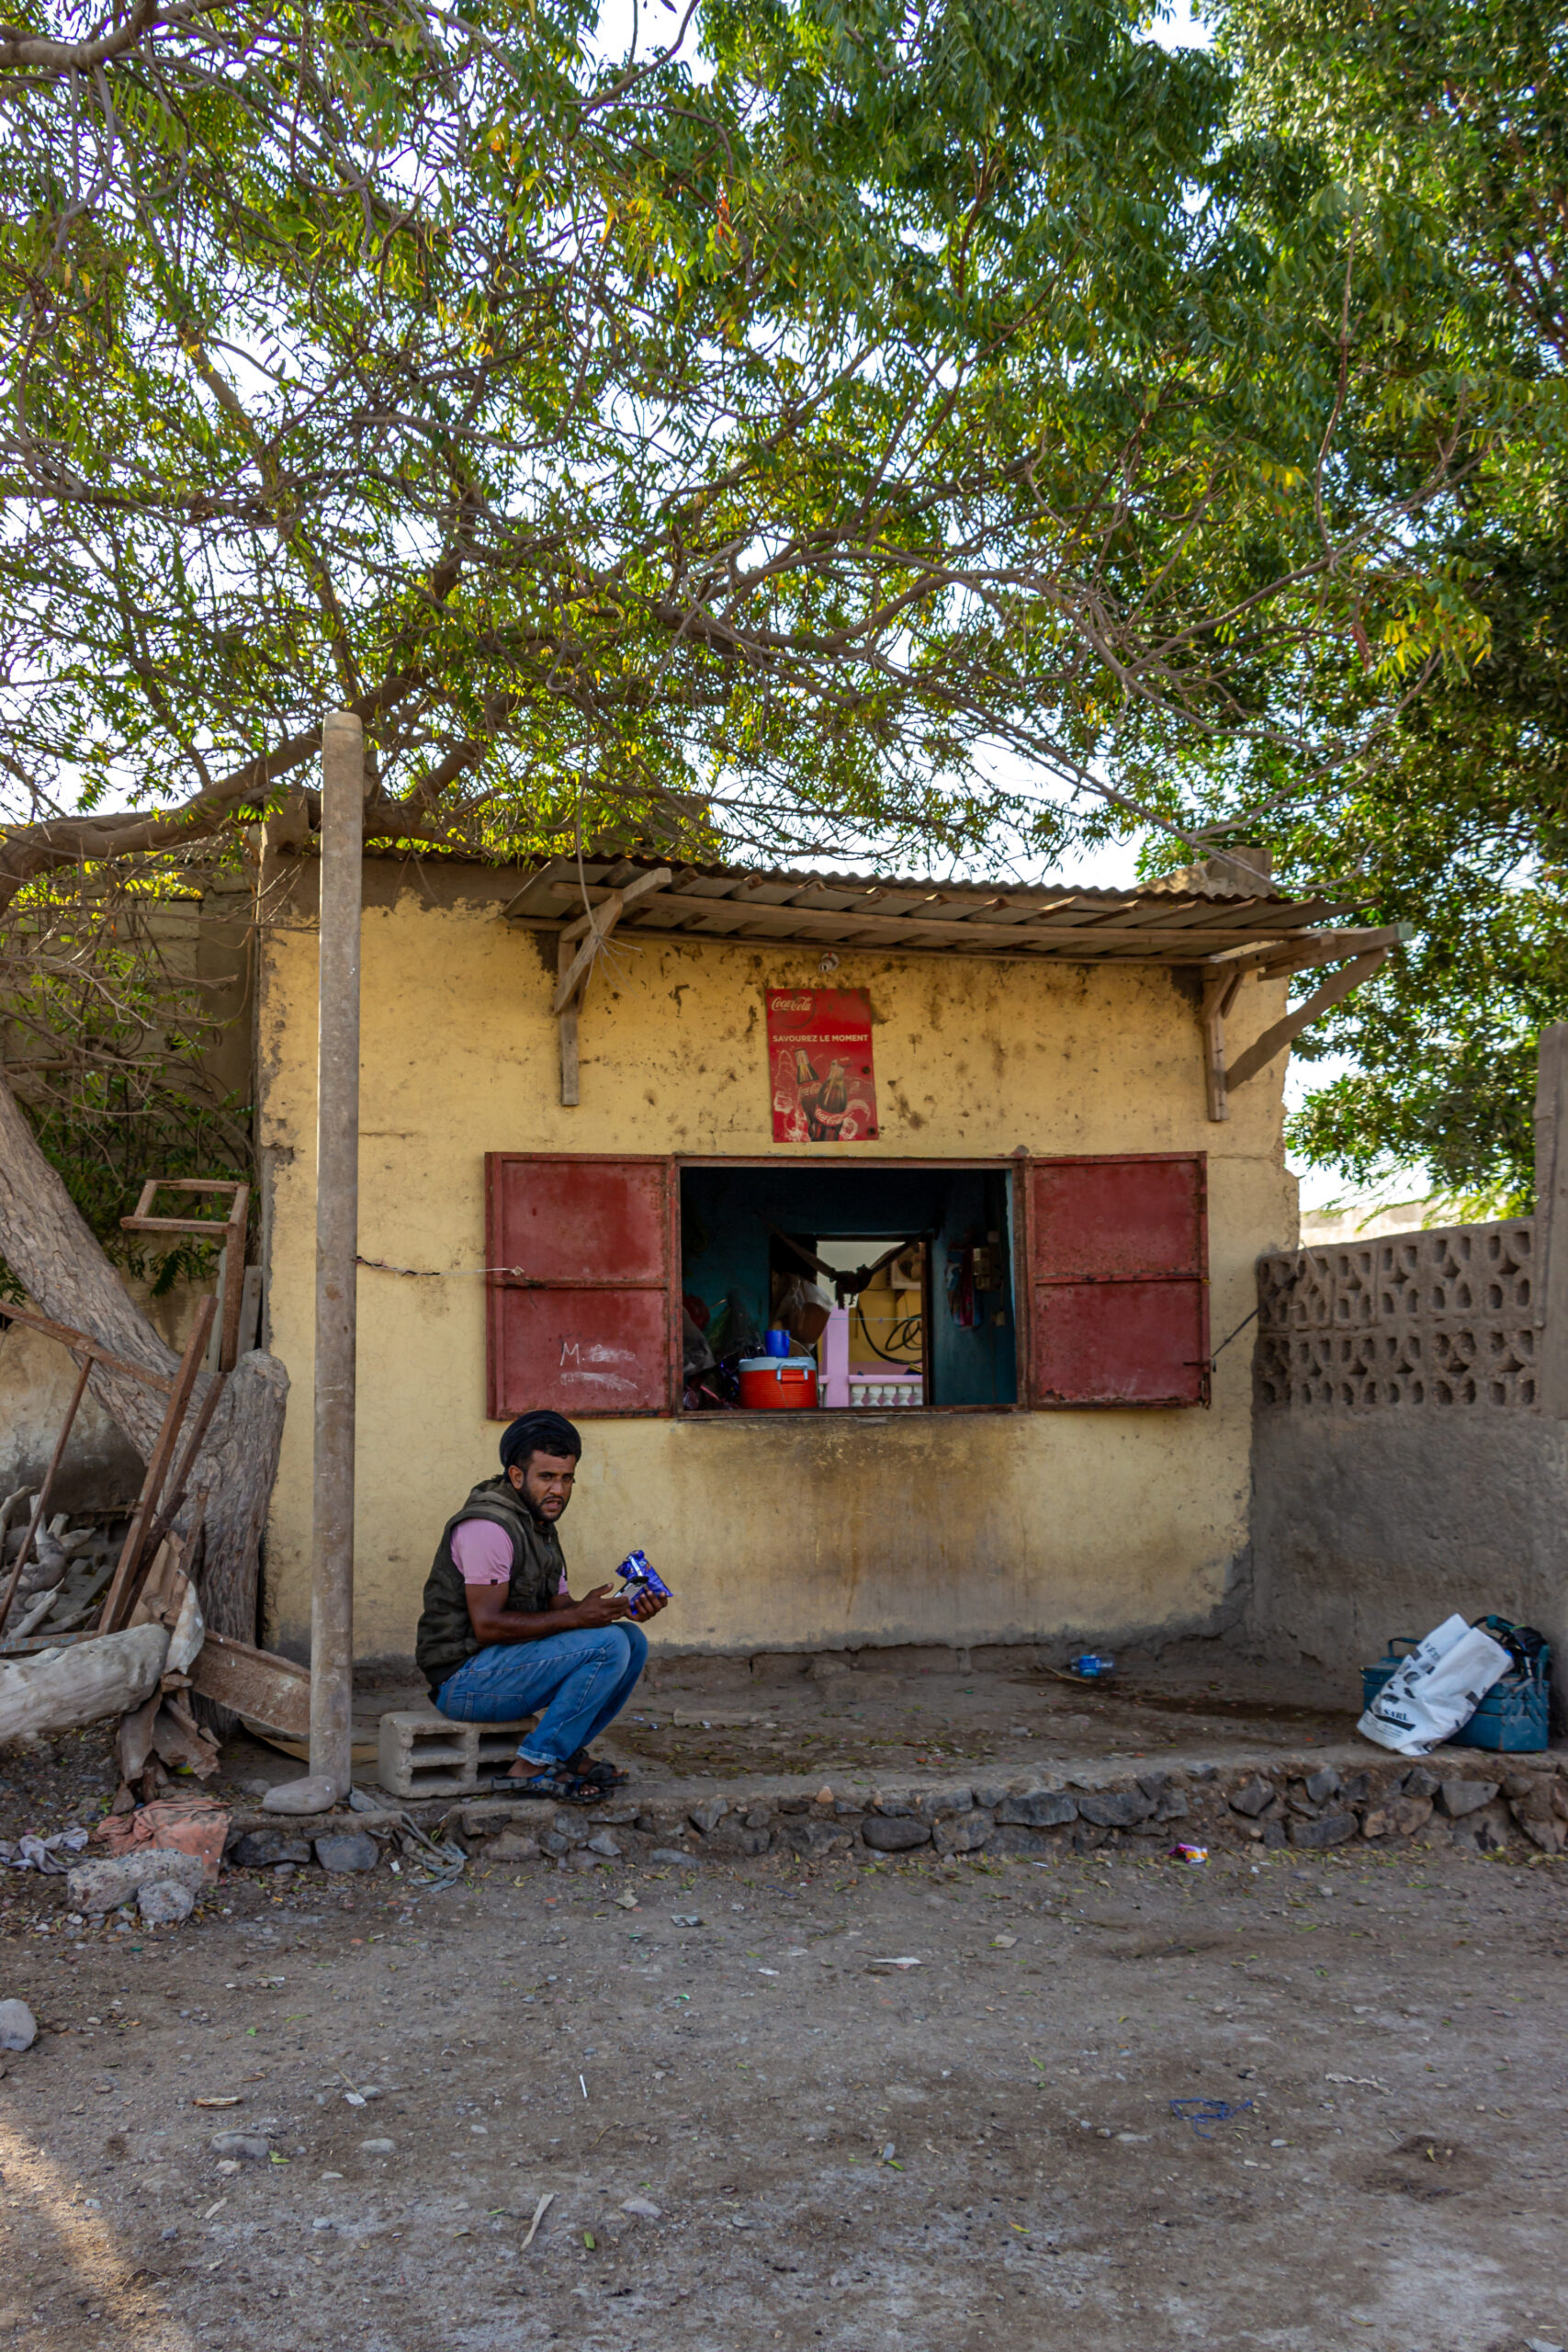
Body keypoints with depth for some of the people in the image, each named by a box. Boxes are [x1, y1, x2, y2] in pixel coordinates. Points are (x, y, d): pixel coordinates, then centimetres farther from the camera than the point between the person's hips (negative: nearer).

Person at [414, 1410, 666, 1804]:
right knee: (607, 1645, -22)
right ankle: (532, 1768, -16)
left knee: (631, 1639, 3)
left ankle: (570, 1753, 4)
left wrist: (622, 1609, -7)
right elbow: (487, 1624, -24)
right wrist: (576, 1616, -23)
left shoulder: (541, 1526, 15)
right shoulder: (488, 1526, -18)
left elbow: (560, 1609, 11)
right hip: (464, 1679, -10)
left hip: (508, 1663, 10)